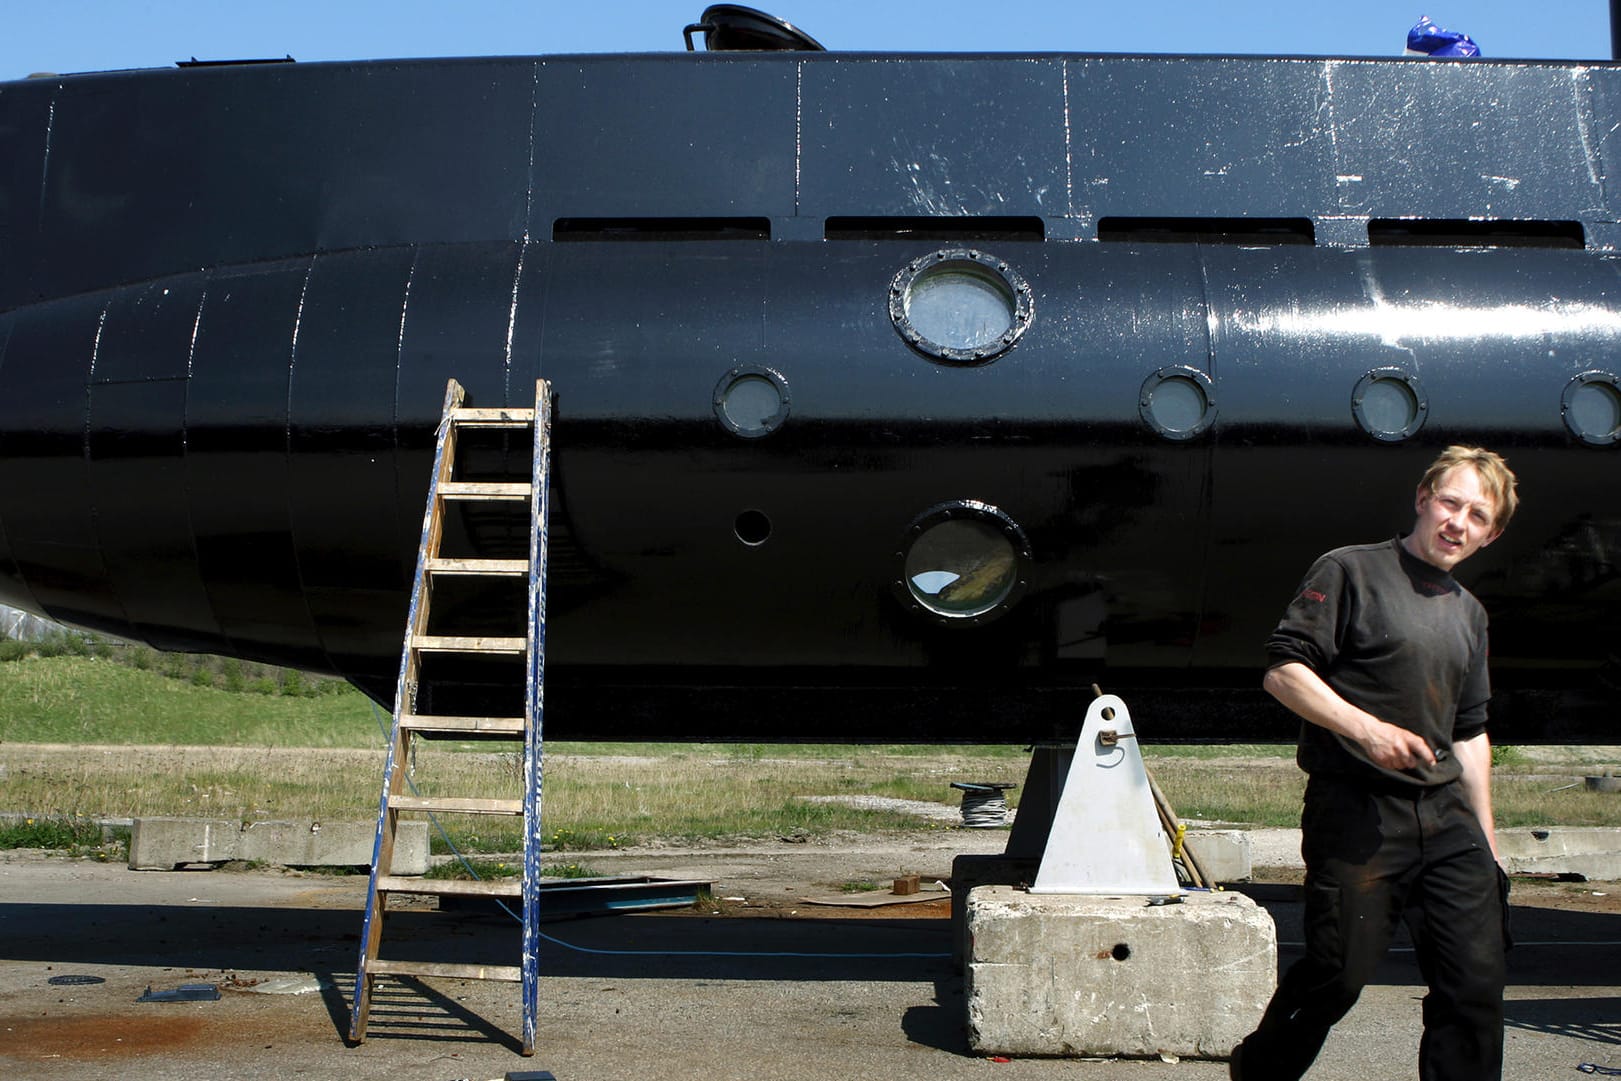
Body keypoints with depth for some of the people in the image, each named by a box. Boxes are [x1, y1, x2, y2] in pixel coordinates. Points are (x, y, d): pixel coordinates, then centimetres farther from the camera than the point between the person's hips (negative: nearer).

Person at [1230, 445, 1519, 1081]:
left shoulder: (1470, 614, 20)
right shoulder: (1352, 571, -1)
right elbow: (1283, 670, -10)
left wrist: (1486, 842, 20)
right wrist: (1366, 728, -20)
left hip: (1446, 816, 7)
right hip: (1358, 812, -6)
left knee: (1477, 981, 0)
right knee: (1339, 972, -3)